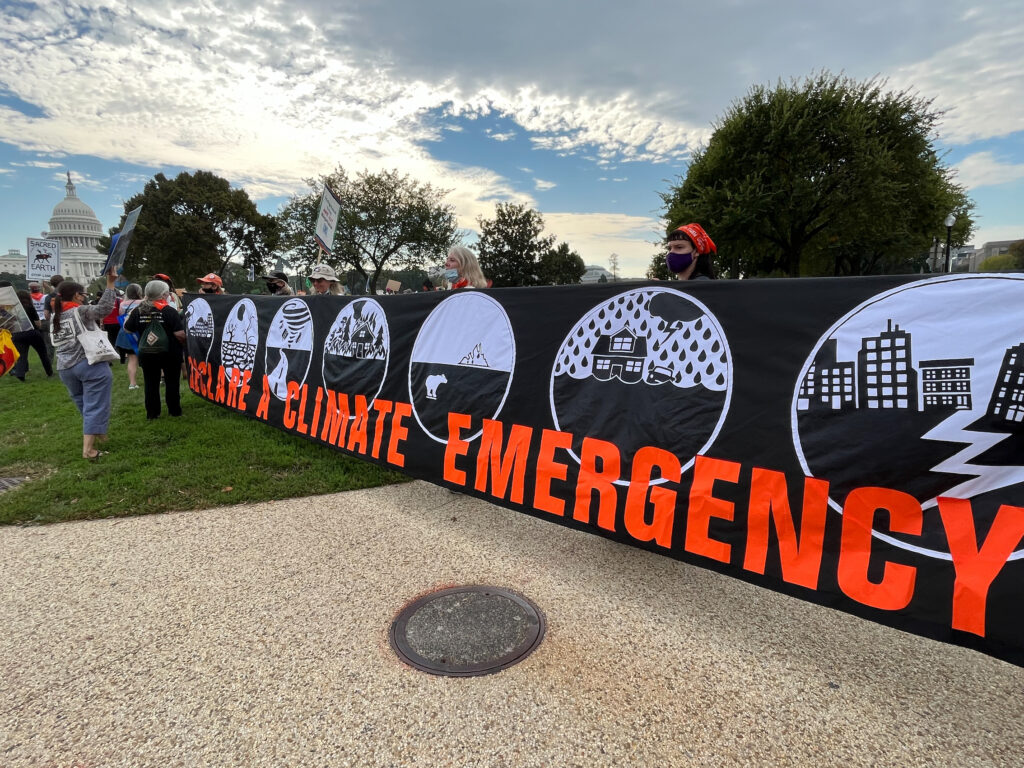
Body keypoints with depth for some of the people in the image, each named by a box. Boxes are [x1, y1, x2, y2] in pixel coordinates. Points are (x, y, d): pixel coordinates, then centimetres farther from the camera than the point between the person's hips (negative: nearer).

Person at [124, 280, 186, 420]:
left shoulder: (138, 311, -2)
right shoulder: (170, 311, -14)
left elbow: (127, 329, 7)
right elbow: (180, 334, -20)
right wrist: (185, 342, 0)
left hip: (146, 354, 3)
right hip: (170, 354, -3)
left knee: (150, 383, 11)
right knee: (172, 382, 9)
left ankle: (152, 412, 15)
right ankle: (174, 410, 15)